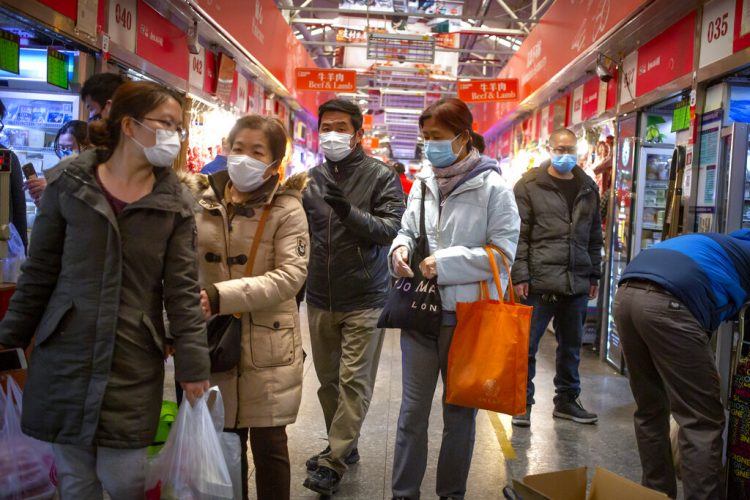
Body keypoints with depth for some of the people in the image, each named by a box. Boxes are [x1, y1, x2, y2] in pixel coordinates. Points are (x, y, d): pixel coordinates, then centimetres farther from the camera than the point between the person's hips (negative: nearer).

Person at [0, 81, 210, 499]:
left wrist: (193, 365, -4)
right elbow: (39, 272, 5)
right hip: (64, 356, 1)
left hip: (136, 363, 0)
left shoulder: (176, 203, -1)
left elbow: (183, 289, -2)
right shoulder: (69, 185, -1)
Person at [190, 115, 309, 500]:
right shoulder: (202, 201, 3)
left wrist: (221, 296, -26)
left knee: (268, 443, 8)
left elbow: (290, 275, -18)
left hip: (267, 344, -3)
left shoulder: (287, 209, -8)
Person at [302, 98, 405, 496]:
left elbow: (392, 228, -15)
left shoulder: (381, 177, -5)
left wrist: (348, 211, -30)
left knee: (354, 382, -2)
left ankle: (334, 462, 8)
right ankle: (343, 447, 30)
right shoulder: (312, 179, 6)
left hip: (364, 301, -4)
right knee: (328, 379, 13)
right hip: (320, 299, 4)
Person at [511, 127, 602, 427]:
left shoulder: (588, 188, 14)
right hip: (539, 281, -5)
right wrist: (520, 276, -12)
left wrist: (594, 276, 15)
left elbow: (595, 237, 18)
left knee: (571, 345, 15)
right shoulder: (530, 186, -1)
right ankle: (523, 402, 15)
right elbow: (518, 234, -6)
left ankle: (566, 400, 29)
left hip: (577, 283, 5)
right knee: (527, 345, 2)